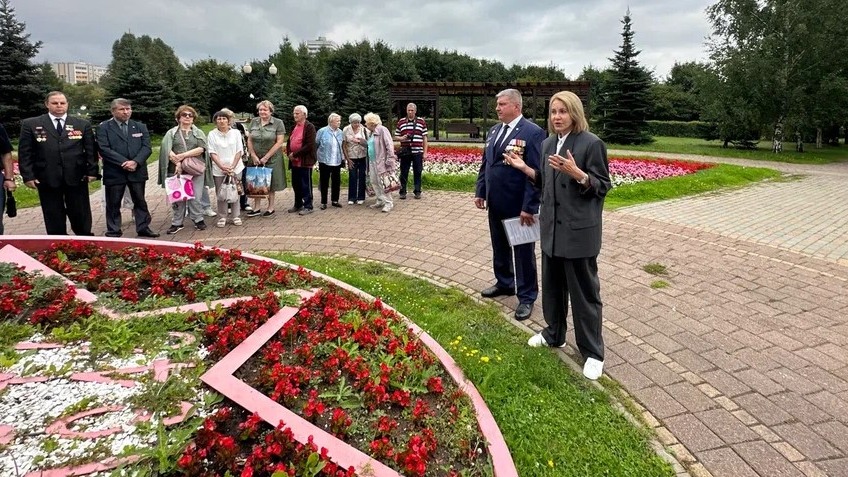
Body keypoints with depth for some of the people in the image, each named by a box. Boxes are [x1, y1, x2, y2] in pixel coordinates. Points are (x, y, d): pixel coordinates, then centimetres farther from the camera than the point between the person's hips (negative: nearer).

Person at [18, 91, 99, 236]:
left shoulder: (83, 124, 7)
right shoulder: (30, 124, 5)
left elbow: (91, 150, 5)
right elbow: (25, 152, 3)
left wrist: (92, 171, -3)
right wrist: (28, 176, -5)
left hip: (76, 177, 0)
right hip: (47, 179, 0)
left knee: (81, 216, 7)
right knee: (54, 218, 7)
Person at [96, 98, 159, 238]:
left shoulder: (140, 127, 10)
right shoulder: (103, 128, 0)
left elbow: (146, 147, 0)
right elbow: (104, 149, -10)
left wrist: (135, 162, -16)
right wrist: (124, 162, -18)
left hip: (137, 171, 3)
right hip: (114, 173, -2)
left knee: (140, 201, 9)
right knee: (113, 204, 5)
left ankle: (143, 228, 19)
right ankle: (113, 232, 14)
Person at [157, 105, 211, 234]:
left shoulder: (198, 133, 11)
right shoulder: (171, 133, 9)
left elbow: (201, 148, -5)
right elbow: (166, 150, -4)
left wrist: (183, 155, -14)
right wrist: (177, 163, -15)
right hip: (177, 170, 0)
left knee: (195, 197, 0)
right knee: (178, 197, 3)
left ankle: (198, 220, 14)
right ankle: (177, 223, 12)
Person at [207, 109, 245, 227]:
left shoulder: (236, 133, 5)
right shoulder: (212, 134, 3)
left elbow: (239, 151, 2)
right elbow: (212, 153, -2)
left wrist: (232, 167, -10)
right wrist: (222, 167, -14)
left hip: (235, 168, 0)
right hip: (219, 170, 0)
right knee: (221, 194, 2)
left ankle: (236, 216, 13)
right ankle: (222, 218, 11)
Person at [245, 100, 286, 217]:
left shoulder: (278, 123, -6)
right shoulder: (254, 122, 6)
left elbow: (279, 142, -10)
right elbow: (249, 140, 8)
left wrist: (266, 157, -12)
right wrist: (253, 156, -4)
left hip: (272, 159, -3)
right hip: (255, 159, 4)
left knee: (270, 184, 4)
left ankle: (271, 208, 17)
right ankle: (256, 208, 15)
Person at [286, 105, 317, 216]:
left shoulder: (309, 127, -10)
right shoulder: (294, 127, 14)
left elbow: (309, 145, -19)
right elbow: (289, 142, 19)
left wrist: (295, 154, -18)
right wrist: (290, 153, -1)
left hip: (305, 161, -8)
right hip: (294, 161, 8)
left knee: (306, 185, -1)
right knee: (296, 184, 14)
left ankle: (308, 206, 8)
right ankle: (298, 205, 27)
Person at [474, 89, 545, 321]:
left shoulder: (532, 133, -14)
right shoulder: (494, 130, 9)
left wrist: (529, 207, -20)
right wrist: (480, 192, 12)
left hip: (519, 206, -7)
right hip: (496, 204, 7)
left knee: (523, 252, 6)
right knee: (499, 248, 20)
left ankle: (527, 296, 20)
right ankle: (504, 283, 39)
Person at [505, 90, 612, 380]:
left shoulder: (591, 143, -12)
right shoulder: (548, 143, 10)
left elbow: (603, 185, -12)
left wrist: (577, 173, -27)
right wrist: (524, 168, 4)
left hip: (578, 230, -7)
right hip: (552, 227, 7)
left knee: (584, 291, 2)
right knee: (552, 285, 19)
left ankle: (592, 352, 16)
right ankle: (554, 334, 38)